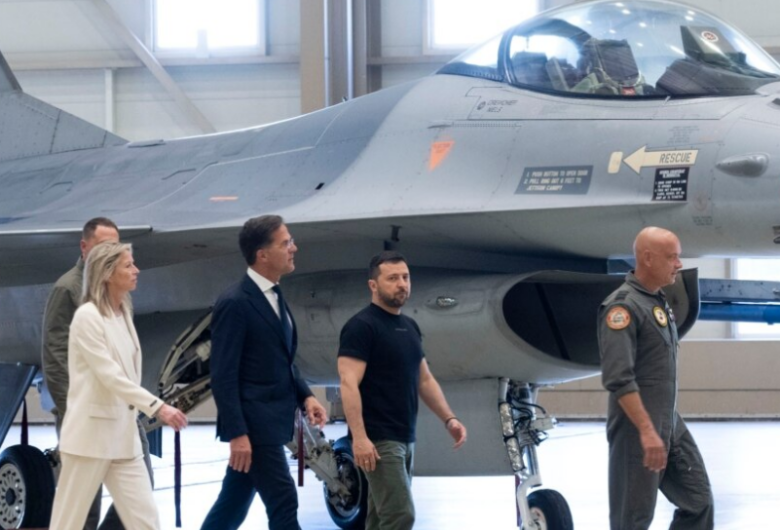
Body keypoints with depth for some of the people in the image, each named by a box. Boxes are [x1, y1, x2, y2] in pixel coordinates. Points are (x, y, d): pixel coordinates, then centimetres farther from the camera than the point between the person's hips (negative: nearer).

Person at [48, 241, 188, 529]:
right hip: (91, 434, -8)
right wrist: (157, 406, -29)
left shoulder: (123, 314, 10)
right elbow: (110, 376, -22)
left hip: (123, 435, 8)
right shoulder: (87, 316, -14)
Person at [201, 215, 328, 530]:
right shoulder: (235, 303, -15)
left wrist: (304, 396, 5)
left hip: (271, 423, 9)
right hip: (253, 424, -9)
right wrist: (237, 433, -21)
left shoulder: (274, 297, 13)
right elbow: (223, 376, -17)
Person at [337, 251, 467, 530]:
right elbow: (349, 384, -18)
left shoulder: (410, 327, 15)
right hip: (378, 440, -9)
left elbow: (425, 380, 22)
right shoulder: (361, 327, -12)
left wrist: (449, 419, 10)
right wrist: (359, 437, -26)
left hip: (405, 438, 9)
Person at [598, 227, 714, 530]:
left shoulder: (659, 301, 13)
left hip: (671, 425, 9)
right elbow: (619, 379, -24)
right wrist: (647, 431, -28)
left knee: (699, 502, 7)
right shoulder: (623, 307, -16)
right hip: (637, 428, -9)